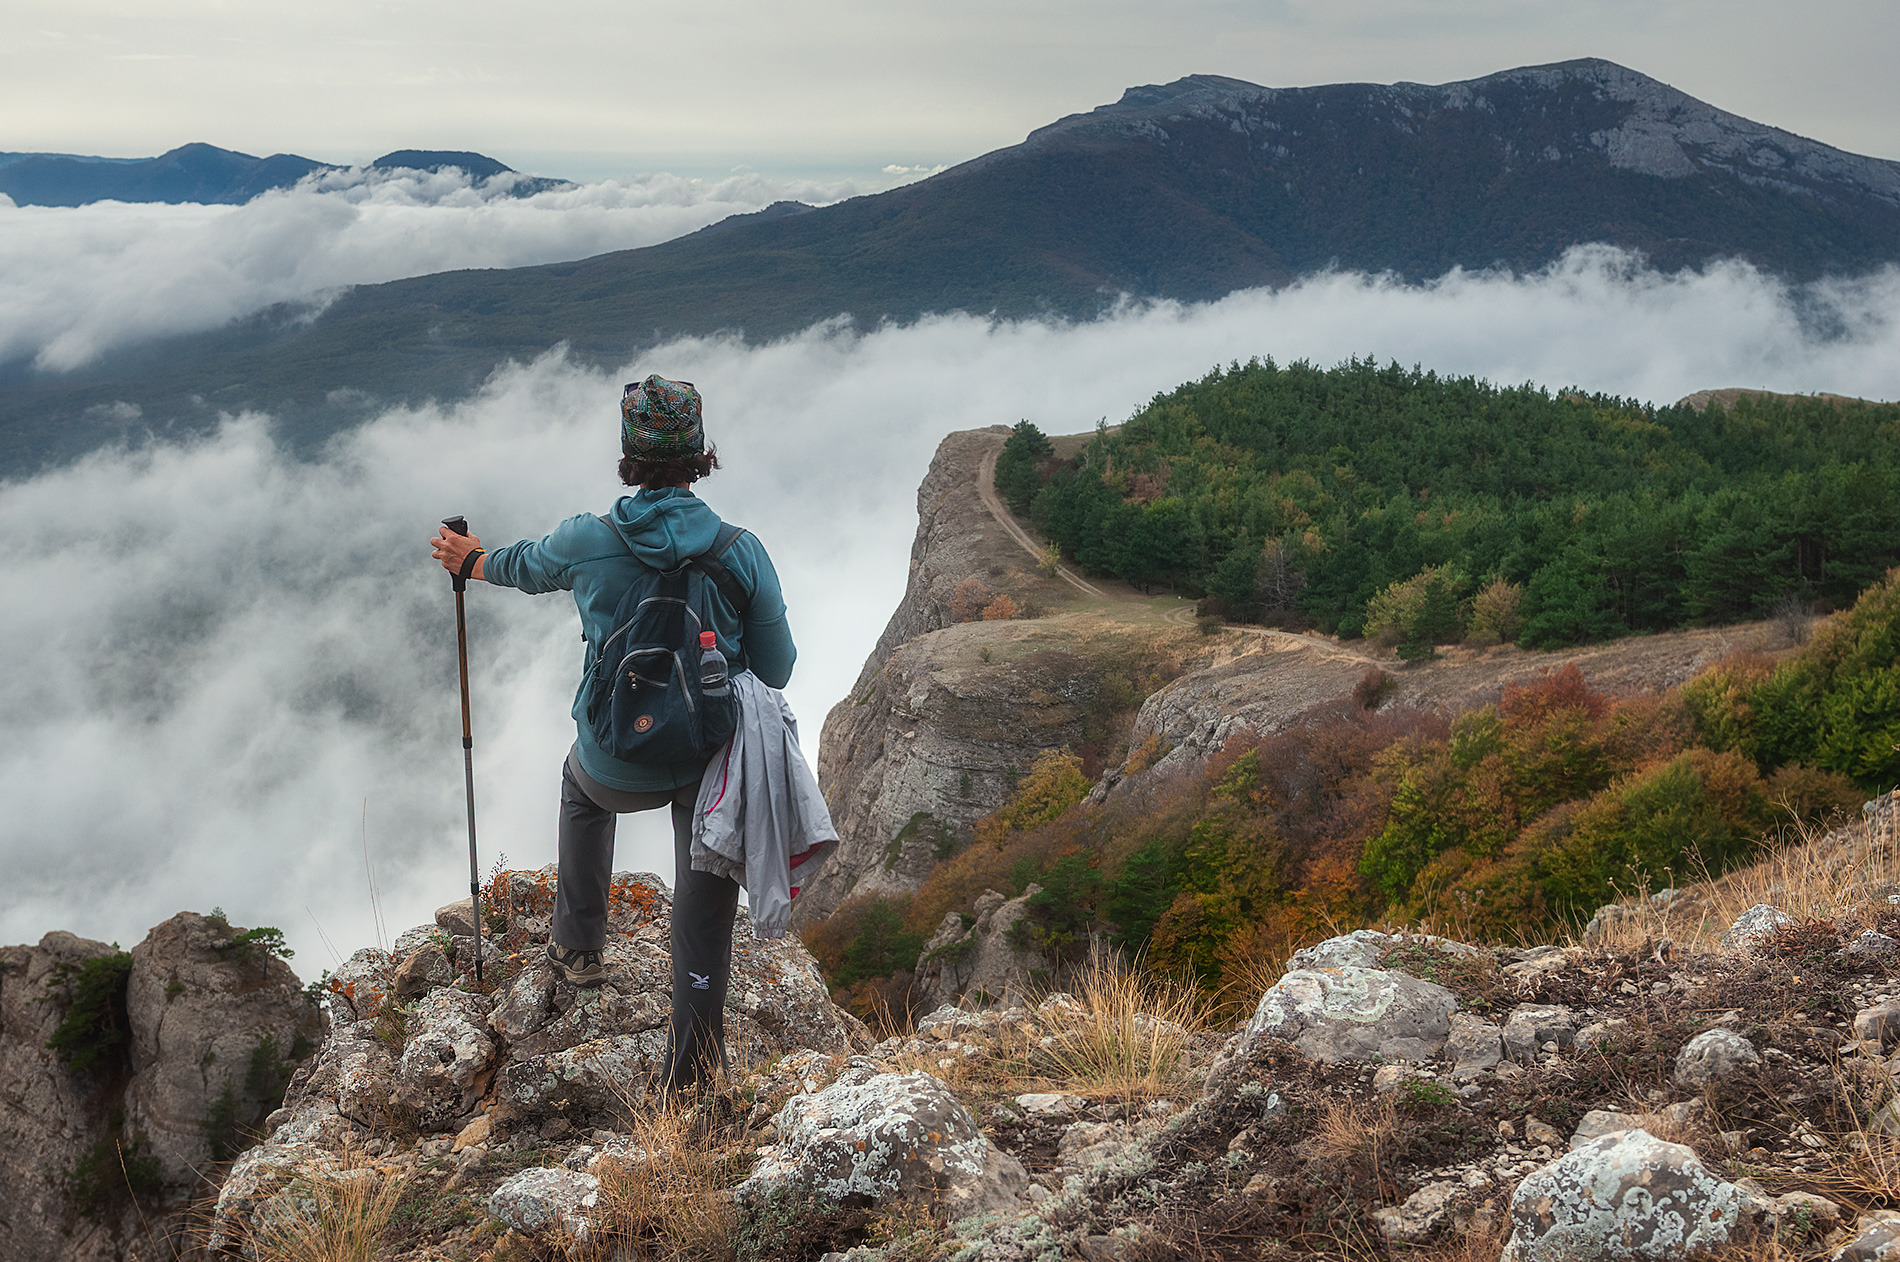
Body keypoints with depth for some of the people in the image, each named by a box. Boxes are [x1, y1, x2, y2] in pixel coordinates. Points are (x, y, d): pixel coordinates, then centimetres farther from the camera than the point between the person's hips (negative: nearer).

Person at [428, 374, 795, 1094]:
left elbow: (526, 567, 11)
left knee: (582, 784, 37)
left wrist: (471, 562, 33)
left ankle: (579, 945, 47)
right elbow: (776, 671, -5)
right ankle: (690, 1078, 24)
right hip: (715, 764, -1)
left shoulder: (586, 542, -14)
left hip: (619, 771, 1)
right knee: (703, 914, 16)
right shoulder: (742, 552, -15)